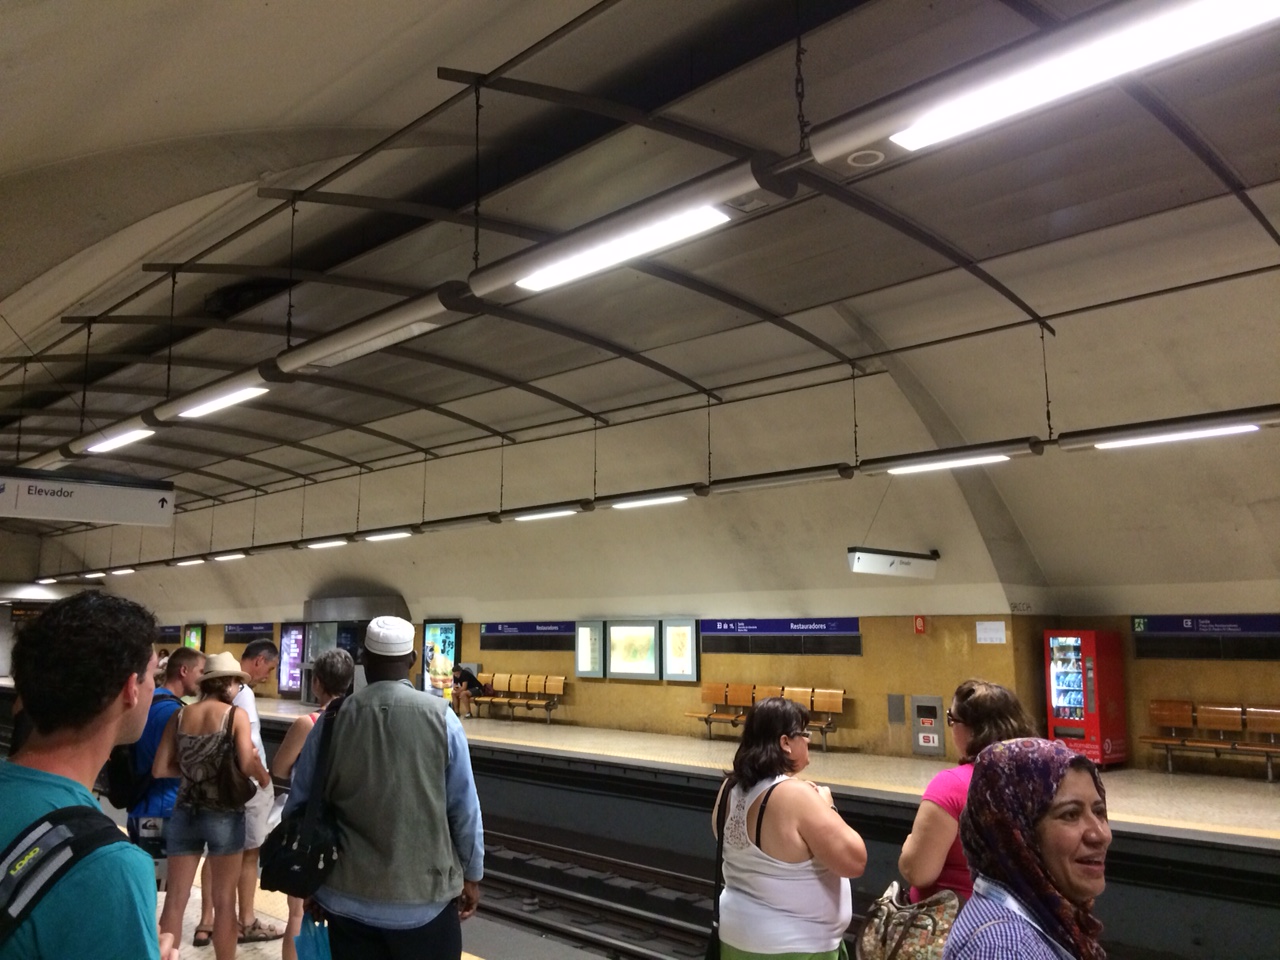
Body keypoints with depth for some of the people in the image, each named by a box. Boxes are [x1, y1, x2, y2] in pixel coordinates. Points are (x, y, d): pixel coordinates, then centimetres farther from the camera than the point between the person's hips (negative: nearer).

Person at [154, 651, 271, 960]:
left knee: (174, 901, 12)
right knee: (224, 903, 10)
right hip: (224, 815, -4)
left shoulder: (180, 716, 2)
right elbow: (248, 764, -19)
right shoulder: (235, 714, -11)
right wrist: (265, 777, 1)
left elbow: (160, 769, 0)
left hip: (185, 813, 4)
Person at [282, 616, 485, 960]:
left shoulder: (334, 719, -5)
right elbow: (464, 808, -7)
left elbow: (300, 803, 3)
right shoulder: (440, 716, -10)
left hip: (348, 896, 2)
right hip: (423, 896, -2)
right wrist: (471, 875, 7)